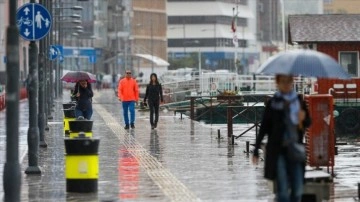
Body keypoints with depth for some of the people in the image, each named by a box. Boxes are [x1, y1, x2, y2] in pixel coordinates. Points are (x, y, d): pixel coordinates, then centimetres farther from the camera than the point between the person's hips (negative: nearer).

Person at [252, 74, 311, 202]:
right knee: (282, 188, -8)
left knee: (298, 189, 2)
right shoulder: (272, 103, -1)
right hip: (277, 149, -3)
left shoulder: (299, 100, 6)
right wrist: (256, 150, 0)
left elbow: (308, 123, 12)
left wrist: (303, 119, -12)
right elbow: (264, 127, 1)